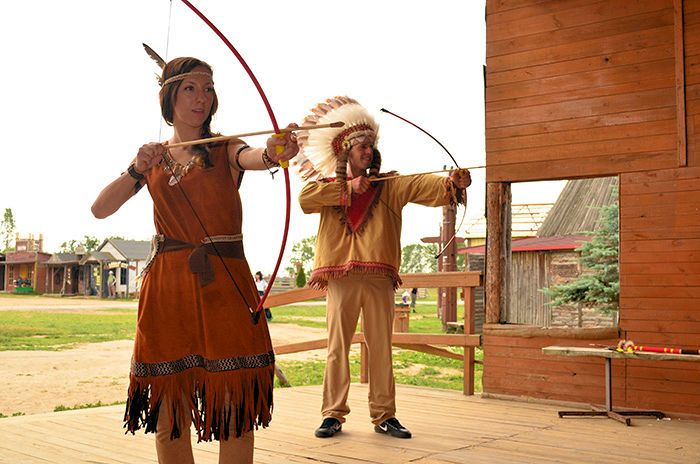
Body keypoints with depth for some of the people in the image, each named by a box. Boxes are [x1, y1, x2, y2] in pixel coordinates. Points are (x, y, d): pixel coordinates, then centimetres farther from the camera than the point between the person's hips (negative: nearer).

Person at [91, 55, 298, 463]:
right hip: (167, 287, 2)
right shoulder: (152, 156, 13)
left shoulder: (225, 151, 4)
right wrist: (138, 170, -11)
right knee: (169, 413, 4)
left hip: (224, 286, -2)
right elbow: (100, 209, 5)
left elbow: (253, 157, -21)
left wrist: (274, 153, -44)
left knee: (235, 407, -4)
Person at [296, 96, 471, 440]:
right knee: (337, 347, 2)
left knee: (381, 348, 5)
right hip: (341, 277, -1)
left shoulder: (390, 186, 12)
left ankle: (384, 415, 12)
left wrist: (451, 182, -25)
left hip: (379, 278, 1)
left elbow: (424, 186, -5)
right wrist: (348, 188, -9)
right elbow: (305, 198, -8)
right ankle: (333, 414, 8)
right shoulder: (329, 185, 12)